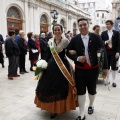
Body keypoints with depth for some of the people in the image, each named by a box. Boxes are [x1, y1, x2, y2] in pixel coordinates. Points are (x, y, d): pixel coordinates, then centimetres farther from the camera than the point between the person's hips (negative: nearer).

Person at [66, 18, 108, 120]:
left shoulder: (96, 37, -5)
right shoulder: (75, 39, -2)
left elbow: (103, 52, -2)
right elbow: (68, 52, 1)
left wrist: (105, 67, -3)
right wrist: (77, 58, -17)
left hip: (93, 69, 0)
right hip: (80, 70, 0)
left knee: (92, 89, 18)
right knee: (80, 91, 3)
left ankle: (91, 105, 47)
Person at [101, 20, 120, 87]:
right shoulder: (103, 33, 7)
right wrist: (105, 42, -16)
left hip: (114, 52, -1)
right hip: (106, 52, 2)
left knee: (114, 67, 1)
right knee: (107, 66, 7)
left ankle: (114, 81, 10)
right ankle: (107, 80, 20)